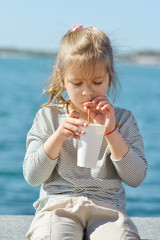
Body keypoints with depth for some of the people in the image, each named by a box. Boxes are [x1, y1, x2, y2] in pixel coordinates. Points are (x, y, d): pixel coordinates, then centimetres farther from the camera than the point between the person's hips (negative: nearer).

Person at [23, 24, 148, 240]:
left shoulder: (122, 119, 11)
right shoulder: (48, 117, 10)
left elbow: (136, 178, 1)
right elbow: (32, 177, 2)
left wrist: (111, 132, -8)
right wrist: (58, 137, -12)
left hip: (107, 206, 1)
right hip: (57, 203, 0)